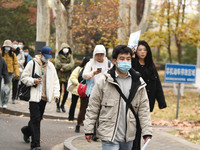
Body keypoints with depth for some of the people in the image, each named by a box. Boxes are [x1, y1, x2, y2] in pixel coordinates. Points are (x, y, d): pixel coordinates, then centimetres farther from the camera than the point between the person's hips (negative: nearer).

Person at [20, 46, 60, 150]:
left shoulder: (51, 66, 12)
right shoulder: (32, 63, -1)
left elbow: (55, 81, 15)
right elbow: (24, 77, 0)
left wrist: (56, 93, 1)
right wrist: (33, 81, -18)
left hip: (44, 97, 5)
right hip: (34, 96, -5)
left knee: (38, 119, 15)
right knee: (35, 119, -10)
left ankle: (26, 130, 45)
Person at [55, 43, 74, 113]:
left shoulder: (70, 56, 10)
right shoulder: (58, 56, 2)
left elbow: (72, 65, -6)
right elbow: (57, 65, -13)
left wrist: (63, 68, -16)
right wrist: (67, 66, -10)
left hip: (67, 77, 3)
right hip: (60, 76, -3)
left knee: (66, 92, 1)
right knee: (59, 91, -7)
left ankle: (62, 105, 18)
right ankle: (58, 106, 5)